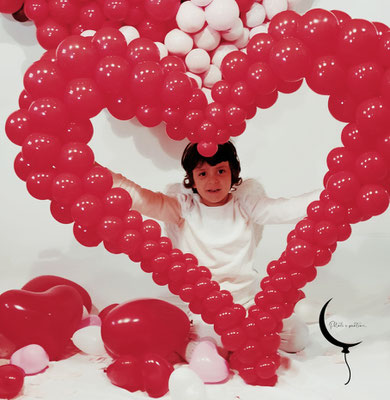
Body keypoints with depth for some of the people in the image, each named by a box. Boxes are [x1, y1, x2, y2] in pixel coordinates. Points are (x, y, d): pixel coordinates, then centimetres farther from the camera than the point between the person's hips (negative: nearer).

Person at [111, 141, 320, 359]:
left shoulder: (246, 204, -2)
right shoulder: (183, 206, -3)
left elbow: (286, 209, -14)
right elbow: (145, 200, -17)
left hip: (245, 301, 2)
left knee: (298, 336, -18)